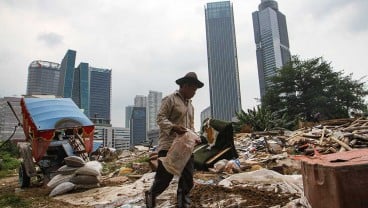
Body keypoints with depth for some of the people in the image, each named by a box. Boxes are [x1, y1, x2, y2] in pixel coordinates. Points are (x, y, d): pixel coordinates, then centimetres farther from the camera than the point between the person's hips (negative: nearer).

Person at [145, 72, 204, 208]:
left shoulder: (190, 105, 22)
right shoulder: (170, 99, -2)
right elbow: (160, 118, -10)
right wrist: (174, 127, -26)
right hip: (169, 145, -7)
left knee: (187, 178, 6)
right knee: (164, 177, -3)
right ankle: (150, 196, 24)